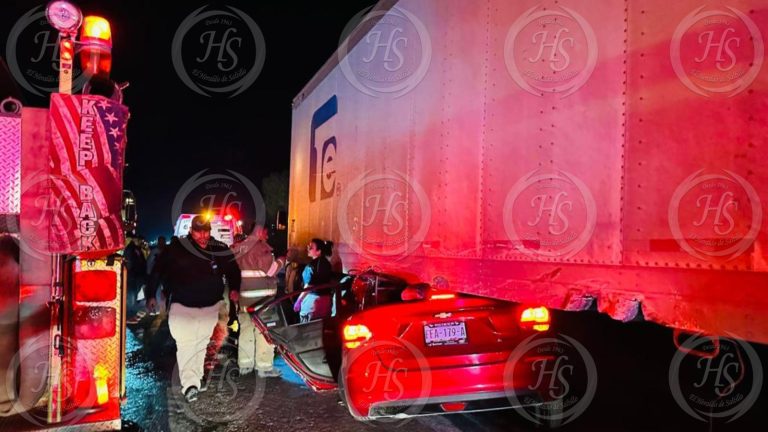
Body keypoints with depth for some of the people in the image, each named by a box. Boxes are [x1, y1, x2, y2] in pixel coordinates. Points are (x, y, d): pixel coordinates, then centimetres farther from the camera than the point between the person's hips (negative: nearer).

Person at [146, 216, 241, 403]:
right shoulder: (177, 249, -7)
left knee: (202, 343, 10)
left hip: (211, 305, 2)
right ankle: (190, 384, -18)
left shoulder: (220, 250, -1)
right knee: (185, 344, -14)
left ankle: (197, 379, 24)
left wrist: (234, 289, -1)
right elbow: (158, 270, 2)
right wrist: (151, 295, 3)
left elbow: (233, 269, 13)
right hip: (183, 305, -2)